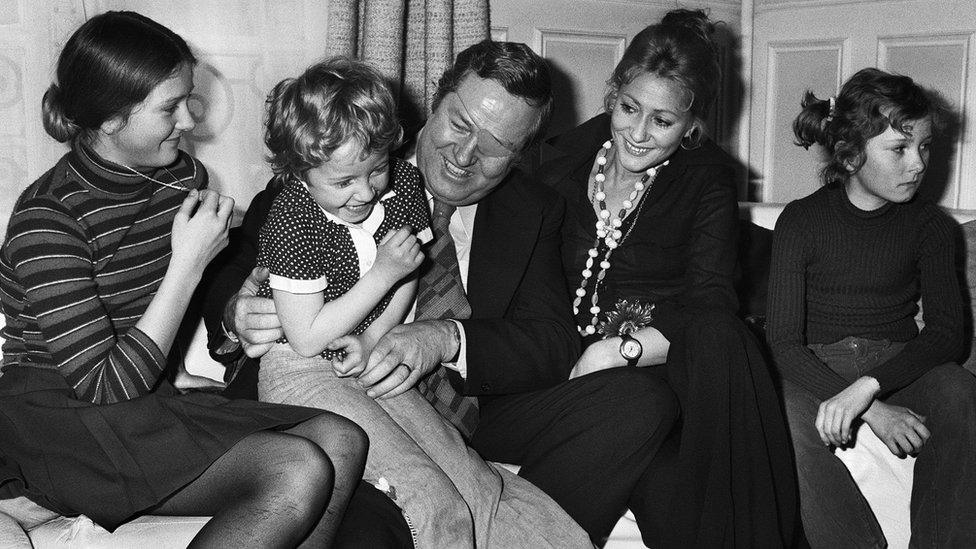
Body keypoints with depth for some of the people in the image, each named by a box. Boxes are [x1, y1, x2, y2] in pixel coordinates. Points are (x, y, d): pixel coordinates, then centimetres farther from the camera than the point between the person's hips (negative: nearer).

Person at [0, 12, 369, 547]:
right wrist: (187, 263, -22)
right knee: (298, 473, -25)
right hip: (62, 422, -7)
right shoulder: (47, 220, -18)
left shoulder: (182, 175, 4)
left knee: (340, 441, -15)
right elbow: (106, 389, -20)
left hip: (150, 400, 7)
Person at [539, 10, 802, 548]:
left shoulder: (708, 181, 1)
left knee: (721, 343, -35)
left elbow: (710, 310, -10)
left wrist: (620, 350, -25)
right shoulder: (565, 157, 4)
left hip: (662, 365, 1)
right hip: (569, 368, -1)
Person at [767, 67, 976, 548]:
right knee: (790, 417, -35)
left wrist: (867, 387, -26)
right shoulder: (800, 220, -3)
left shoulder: (928, 224, 5)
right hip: (817, 364, -2)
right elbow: (784, 341, -10)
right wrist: (874, 412, -24)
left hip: (898, 362, 2)